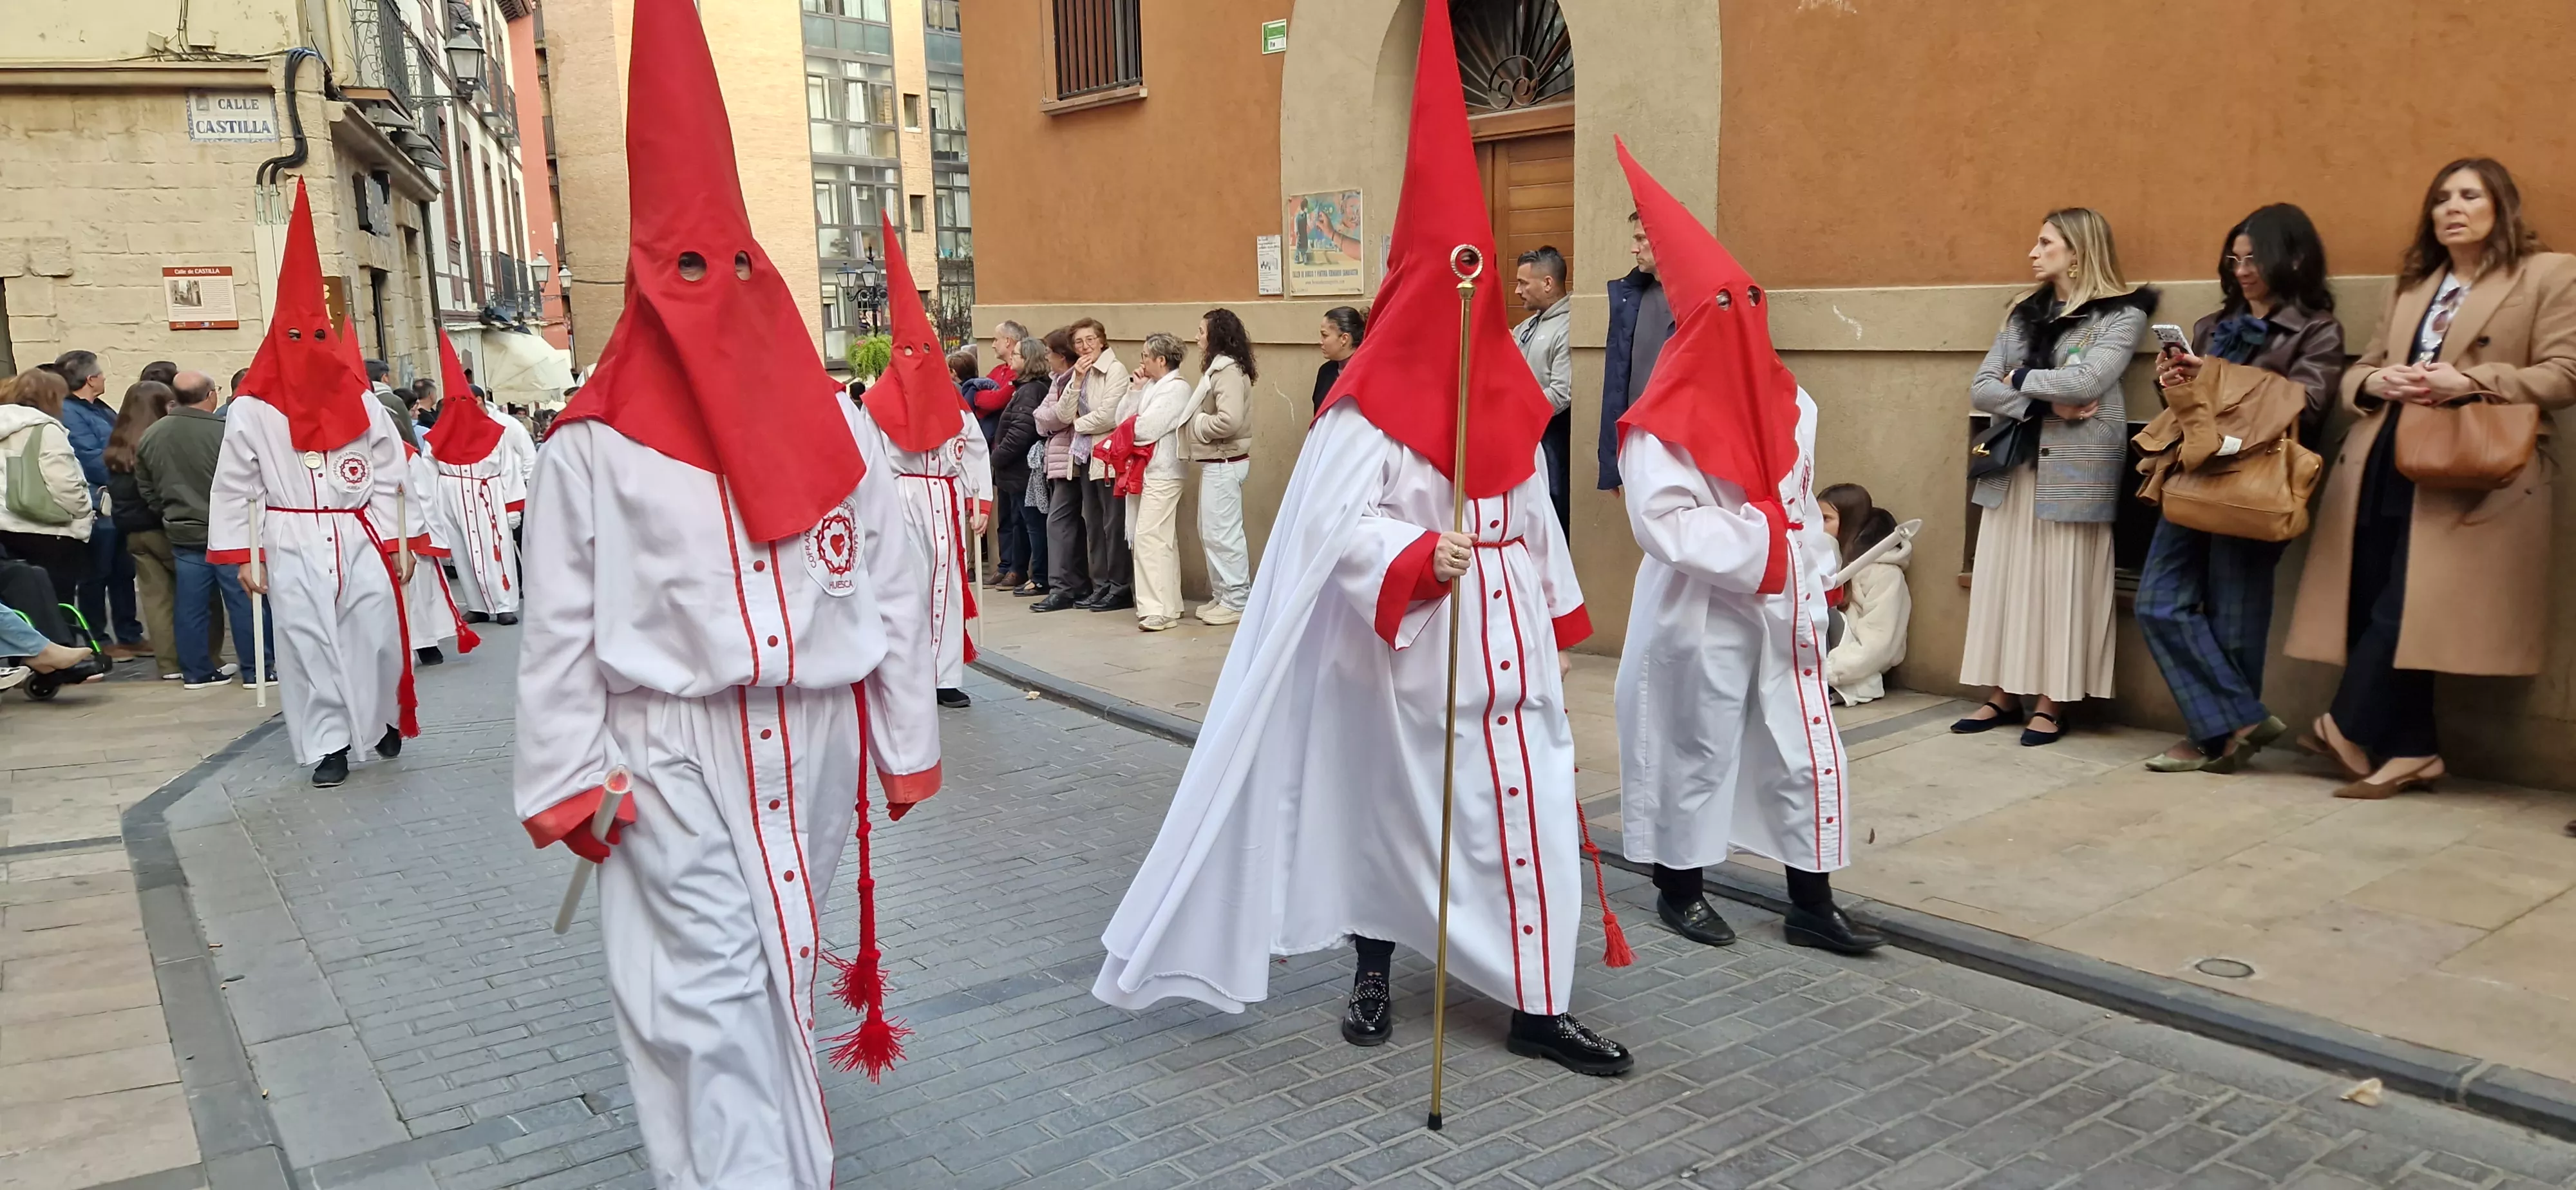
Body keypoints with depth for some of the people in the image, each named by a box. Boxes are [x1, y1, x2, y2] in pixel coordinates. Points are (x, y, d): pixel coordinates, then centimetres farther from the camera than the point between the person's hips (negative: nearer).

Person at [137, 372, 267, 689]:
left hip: (183, 534, 6)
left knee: (190, 605, 10)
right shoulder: (225, 431, -17)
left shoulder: (150, 436, 3)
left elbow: (146, 488, 12)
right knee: (244, 602, 1)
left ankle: (196, 672, 17)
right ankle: (258, 670, 4)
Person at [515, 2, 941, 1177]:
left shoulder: (839, 429, 3)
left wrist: (904, 746, 5)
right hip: (672, 760, -3)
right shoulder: (593, 447, -4)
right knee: (707, 1002, -4)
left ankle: (780, 1155, 38)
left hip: (810, 744, 3)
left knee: (778, 969, 18)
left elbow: (893, 596, 5)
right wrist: (568, 779, -5)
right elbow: (559, 631, -2)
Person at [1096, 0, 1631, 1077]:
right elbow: (1342, 526, -18)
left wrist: (1556, 620, 17)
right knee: (1387, 802, 6)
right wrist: (1419, 560, -34)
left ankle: (1539, 1006, 14)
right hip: (1410, 648, -6)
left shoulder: (1502, 392, 9)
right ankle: (1374, 974, 25)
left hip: (1507, 642, 6)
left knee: (1525, 806, 5)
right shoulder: (1369, 404, -11)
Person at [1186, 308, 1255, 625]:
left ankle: (1237, 601, 5)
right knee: (1210, 532, 15)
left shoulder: (1228, 370, -17)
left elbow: (1229, 420, -28)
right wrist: (1197, 420, -1)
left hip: (1223, 464, -10)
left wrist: (1197, 424, -14)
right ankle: (1222, 595, 24)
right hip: (1215, 463, 10)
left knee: (1222, 533, -4)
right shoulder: (1218, 368, 14)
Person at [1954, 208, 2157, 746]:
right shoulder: (2024, 313, 15)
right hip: (2012, 464, 5)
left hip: (2074, 471, -5)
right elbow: (1981, 389, 4)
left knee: (2062, 586, -2)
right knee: (2003, 580, 5)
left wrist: (2020, 378, -3)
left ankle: (2051, 703, 5)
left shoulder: (2122, 314, -1)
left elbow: (2084, 383, -17)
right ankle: (2004, 694, 12)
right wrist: (2045, 404, -10)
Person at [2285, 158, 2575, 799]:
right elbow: (2357, 371, 22)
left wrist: (2469, 381, -17)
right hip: (2383, 466, 6)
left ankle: (2350, 728, -4)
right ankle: (2411, 749, 5)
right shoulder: (2414, 284, 23)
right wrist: (2378, 380, -1)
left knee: (2405, 608, -13)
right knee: (2374, 606, -1)